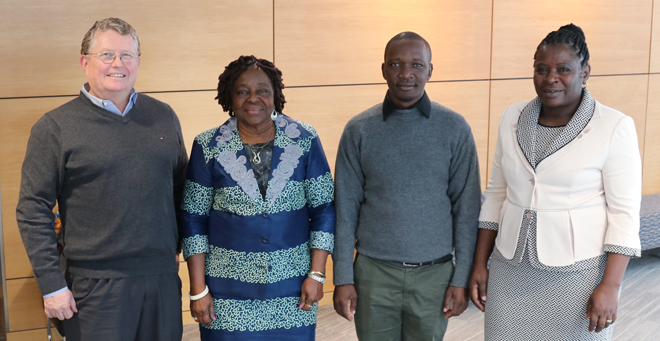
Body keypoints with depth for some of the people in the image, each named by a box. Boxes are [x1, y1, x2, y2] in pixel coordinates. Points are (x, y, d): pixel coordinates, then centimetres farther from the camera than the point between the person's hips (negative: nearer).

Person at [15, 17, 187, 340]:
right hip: (96, 286, -4)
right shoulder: (55, 127, -4)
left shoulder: (163, 116, 8)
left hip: (163, 277, 4)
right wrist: (52, 285, -8)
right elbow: (33, 210, -5)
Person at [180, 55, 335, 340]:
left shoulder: (305, 140, -1)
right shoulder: (208, 147, -3)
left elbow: (323, 210, 1)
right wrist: (198, 290, -2)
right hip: (228, 290, -1)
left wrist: (317, 274, -3)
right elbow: (193, 220, 0)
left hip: (293, 288, 1)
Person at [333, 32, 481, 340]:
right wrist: (343, 278, -2)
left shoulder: (454, 128, -2)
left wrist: (462, 278, -3)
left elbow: (466, 207, -1)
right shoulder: (359, 130, -1)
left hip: (434, 274, 0)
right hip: (373, 272, 0)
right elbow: (346, 208, 1)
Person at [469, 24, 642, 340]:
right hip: (512, 267, 4)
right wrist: (479, 264, 7)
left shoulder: (614, 127, -11)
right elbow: (496, 194, 8)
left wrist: (610, 286, -14)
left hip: (579, 269, -3)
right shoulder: (512, 118, 2)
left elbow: (625, 212, -10)